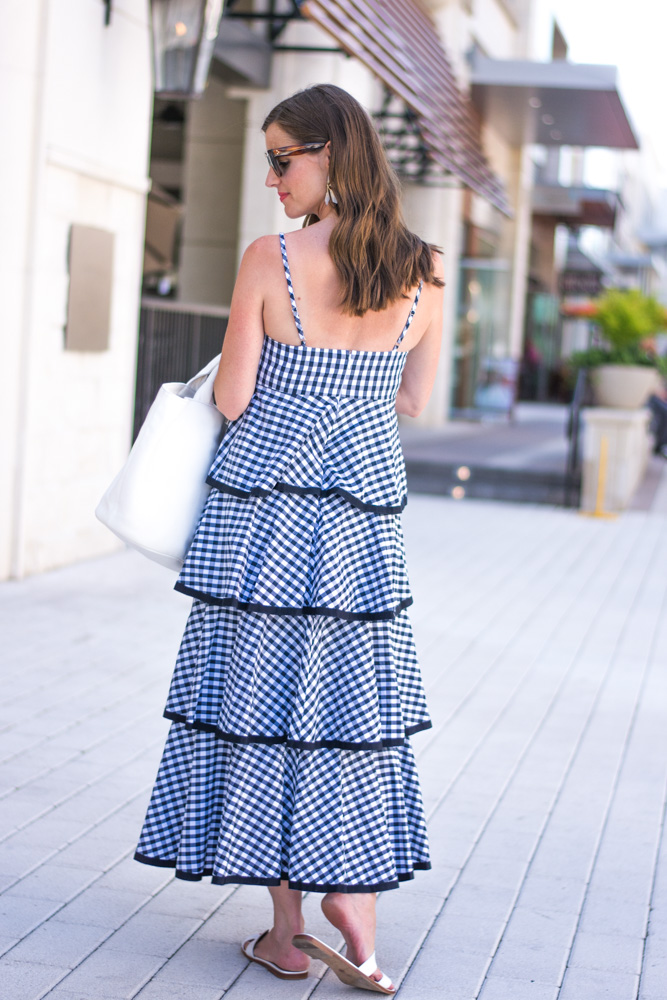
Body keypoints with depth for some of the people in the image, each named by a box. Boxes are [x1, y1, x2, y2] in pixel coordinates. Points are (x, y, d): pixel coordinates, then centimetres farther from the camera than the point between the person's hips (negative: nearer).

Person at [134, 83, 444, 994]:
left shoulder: (270, 260, -11)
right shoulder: (424, 270, 0)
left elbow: (230, 401, -7)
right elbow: (413, 401, 9)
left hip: (262, 505, -3)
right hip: (366, 511, 3)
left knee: (265, 697, 8)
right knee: (353, 705, 12)